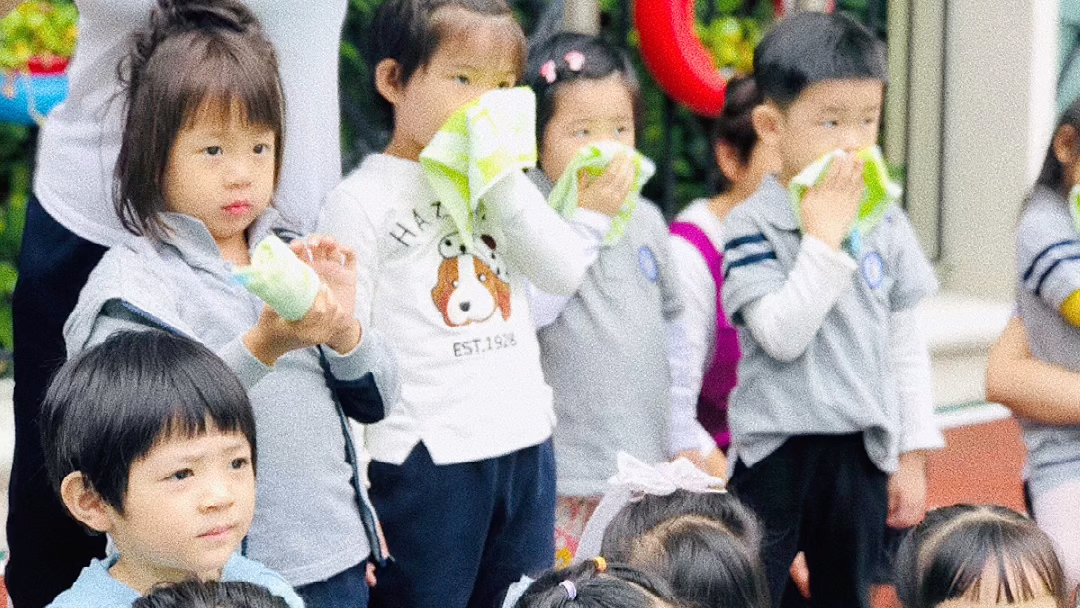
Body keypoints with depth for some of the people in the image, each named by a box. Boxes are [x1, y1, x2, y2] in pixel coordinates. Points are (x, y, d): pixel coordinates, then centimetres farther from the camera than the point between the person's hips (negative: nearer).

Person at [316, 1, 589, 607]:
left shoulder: (498, 186, 13)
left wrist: (506, 179, -8)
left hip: (525, 447, 6)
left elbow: (565, 272, 0)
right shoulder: (363, 200, -6)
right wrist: (352, 489, -12)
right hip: (424, 461, -6)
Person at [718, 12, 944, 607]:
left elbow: (907, 346, 9)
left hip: (864, 452, 4)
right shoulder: (752, 226, -10)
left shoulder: (886, 224, 3)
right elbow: (783, 336, -22)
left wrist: (913, 454, 7)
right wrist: (824, 237, -21)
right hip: (777, 448, -4)